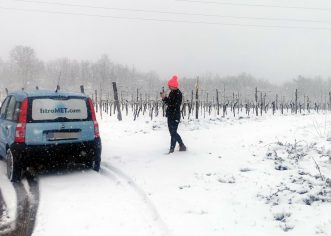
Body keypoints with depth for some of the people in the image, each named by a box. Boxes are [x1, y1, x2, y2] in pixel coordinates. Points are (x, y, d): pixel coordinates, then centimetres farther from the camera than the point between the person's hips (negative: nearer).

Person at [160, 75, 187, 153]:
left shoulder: (178, 94, -16)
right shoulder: (172, 93, 11)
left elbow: (173, 105, -25)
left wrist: (164, 98, -26)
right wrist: (164, 97, 1)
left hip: (175, 116, -10)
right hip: (170, 115, 10)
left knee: (173, 133, -5)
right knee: (173, 132, 17)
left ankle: (172, 149, 1)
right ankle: (182, 145, 29)